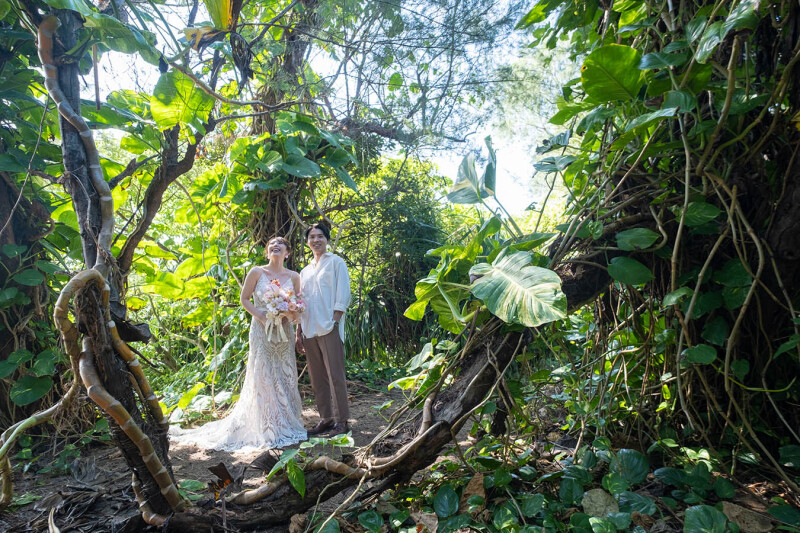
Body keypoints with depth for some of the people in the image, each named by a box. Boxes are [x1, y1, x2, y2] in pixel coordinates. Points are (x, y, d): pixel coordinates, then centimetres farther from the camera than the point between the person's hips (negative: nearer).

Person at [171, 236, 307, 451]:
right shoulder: (257, 272, -2)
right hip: (261, 331, -2)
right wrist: (261, 316, -12)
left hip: (284, 331, 3)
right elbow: (244, 299, 1)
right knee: (262, 377, 1)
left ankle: (287, 425, 20)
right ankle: (266, 429, 12)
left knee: (286, 376, 7)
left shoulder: (294, 277, 4)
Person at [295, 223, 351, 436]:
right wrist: (299, 333, 15)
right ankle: (325, 419, 19)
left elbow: (342, 295, -4)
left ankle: (341, 420, 4)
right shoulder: (305, 272, 21)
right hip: (309, 330, 6)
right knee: (317, 378, 9)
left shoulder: (336, 262, 4)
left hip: (329, 328, -6)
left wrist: (335, 321, -13)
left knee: (335, 375, -4)